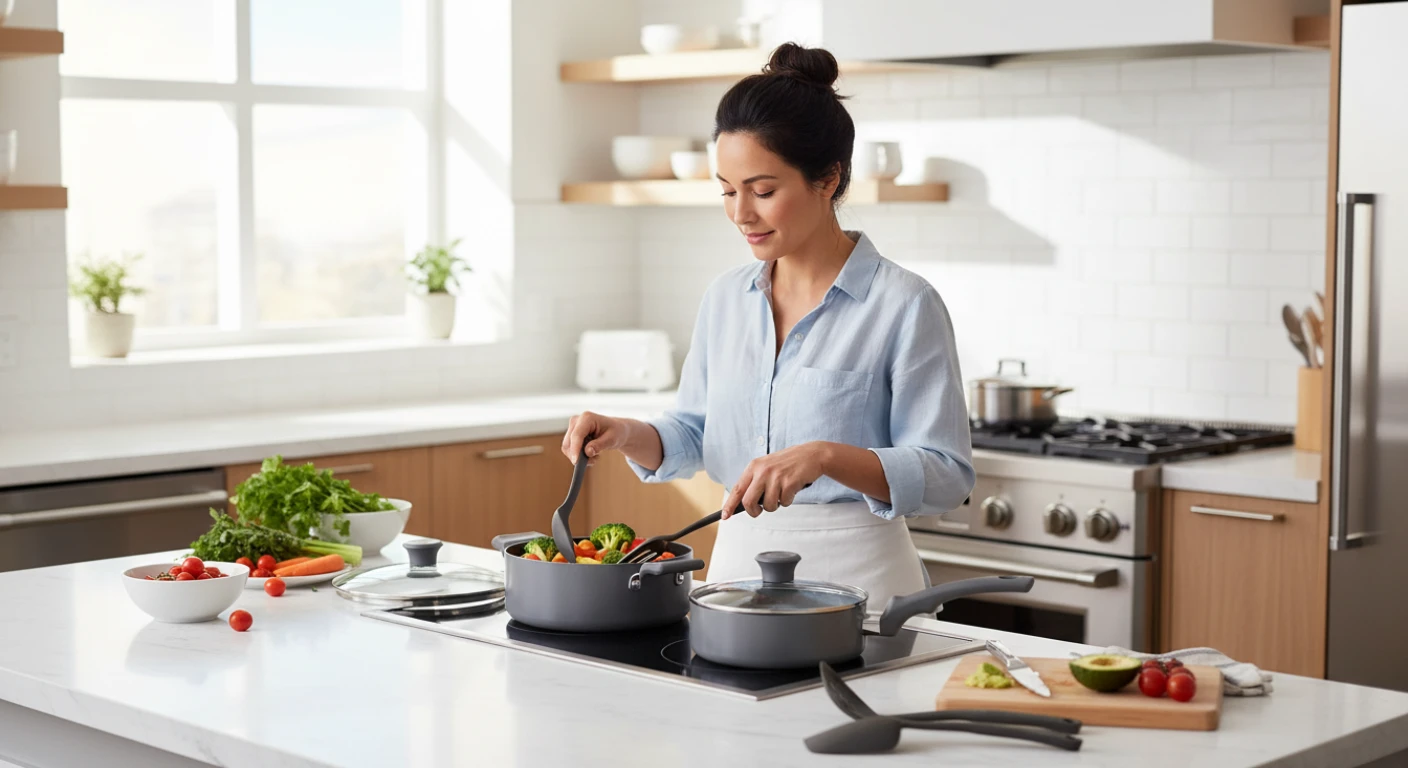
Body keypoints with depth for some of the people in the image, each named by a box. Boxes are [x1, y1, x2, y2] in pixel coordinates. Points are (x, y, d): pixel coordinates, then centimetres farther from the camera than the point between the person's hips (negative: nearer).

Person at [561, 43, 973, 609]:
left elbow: (945, 476, -14)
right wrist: (625, 435, -5)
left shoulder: (904, 305, -11)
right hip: (738, 560, 5)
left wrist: (825, 456, -28)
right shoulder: (726, 298, 8)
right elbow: (691, 435, 15)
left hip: (854, 576, -5)